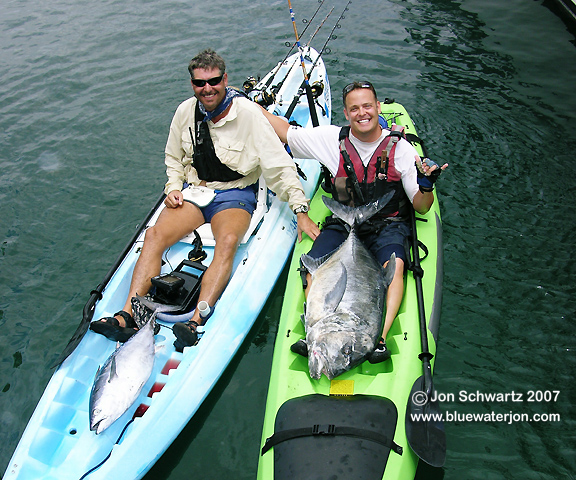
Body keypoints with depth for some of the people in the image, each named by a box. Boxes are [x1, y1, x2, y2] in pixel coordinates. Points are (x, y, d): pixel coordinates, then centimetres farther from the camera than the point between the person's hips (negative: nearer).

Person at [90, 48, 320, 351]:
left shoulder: (248, 113, -12)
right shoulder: (185, 112, 3)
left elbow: (279, 164, -13)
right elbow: (174, 158, 20)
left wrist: (301, 211, -19)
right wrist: (173, 186, 1)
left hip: (235, 194, -4)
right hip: (193, 191, 4)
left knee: (228, 240, -36)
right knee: (155, 235, -22)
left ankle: (197, 321, -43)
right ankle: (128, 316, -26)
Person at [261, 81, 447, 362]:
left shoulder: (400, 148, -2)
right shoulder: (332, 139, 3)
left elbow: (421, 207, -1)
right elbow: (285, 132, 12)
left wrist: (426, 185, -22)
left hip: (387, 225, -2)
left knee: (395, 264, -34)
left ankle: (378, 338, -40)